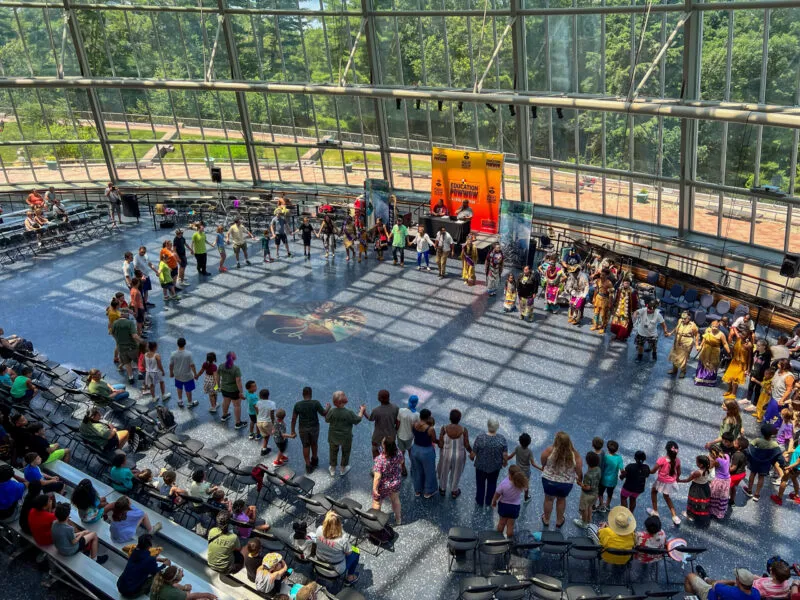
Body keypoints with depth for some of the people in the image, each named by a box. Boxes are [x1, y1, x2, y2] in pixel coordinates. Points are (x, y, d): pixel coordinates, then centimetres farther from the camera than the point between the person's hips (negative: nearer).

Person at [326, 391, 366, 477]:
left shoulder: (331, 411, -24)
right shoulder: (349, 413, -27)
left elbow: (327, 420, -5)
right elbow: (357, 420, -12)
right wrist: (362, 411, 2)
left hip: (333, 437, 1)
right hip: (346, 438, -1)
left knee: (333, 452, 24)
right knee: (345, 452, 23)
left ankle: (332, 469, 39)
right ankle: (343, 469, 41)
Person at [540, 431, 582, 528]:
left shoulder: (549, 450, -23)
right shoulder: (575, 454, -18)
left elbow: (543, 463, -7)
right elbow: (579, 471, -10)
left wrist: (543, 467, 16)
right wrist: (580, 480, 10)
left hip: (549, 481, -1)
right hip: (566, 484, 1)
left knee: (549, 499, 25)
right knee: (561, 500, 28)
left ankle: (546, 520, 45)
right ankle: (559, 521, 47)